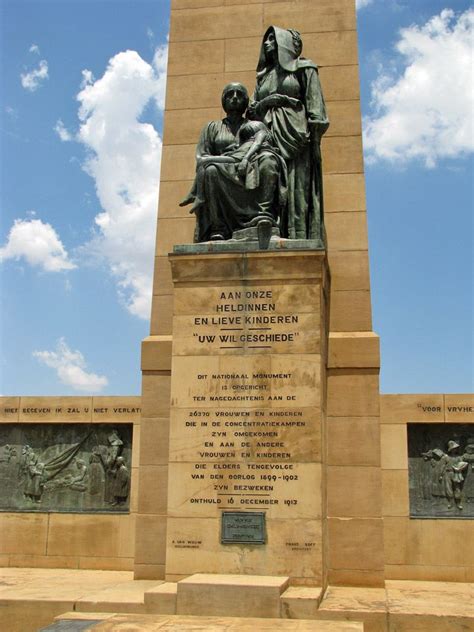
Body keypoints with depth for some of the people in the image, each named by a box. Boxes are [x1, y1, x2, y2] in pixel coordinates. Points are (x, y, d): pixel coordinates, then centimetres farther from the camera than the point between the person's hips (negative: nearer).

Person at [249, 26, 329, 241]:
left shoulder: (303, 68, 10)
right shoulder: (263, 76, 26)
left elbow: (315, 105, 0)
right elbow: (251, 111, 18)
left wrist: (314, 141, -11)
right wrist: (267, 101, -2)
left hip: (295, 137, -5)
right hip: (268, 139, 5)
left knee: (297, 195, -14)